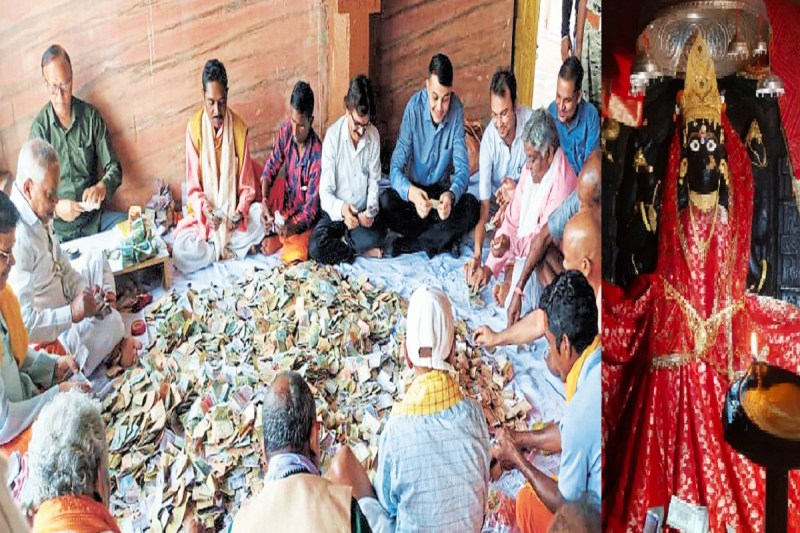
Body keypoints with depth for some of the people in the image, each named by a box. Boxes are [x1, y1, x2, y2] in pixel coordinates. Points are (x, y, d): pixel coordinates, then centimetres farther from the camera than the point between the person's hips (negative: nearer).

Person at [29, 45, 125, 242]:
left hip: (95, 218, 3)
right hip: (59, 228, -3)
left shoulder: (91, 115, 2)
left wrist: (102, 187, -19)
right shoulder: (40, 127, -3)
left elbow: (113, 167, 4)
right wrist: (55, 208, -24)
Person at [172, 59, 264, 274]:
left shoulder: (239, 128, -6)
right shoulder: (194, 127, -8)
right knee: (180, 252, -27)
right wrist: (205, 208, -27)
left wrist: (241, 211, -22)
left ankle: (215, 246, -14)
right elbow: (193, 187, -6)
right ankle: (235, 247, -8)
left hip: (233, 214, 1)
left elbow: (246, 186, -2)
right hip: (203, 215, -1)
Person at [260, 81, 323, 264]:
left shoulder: (317, 155, -27)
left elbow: (311, 208, -23)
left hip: (305, 219, -6)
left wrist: (294, 226, -41)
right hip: (287, 204, 6)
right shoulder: (285, 131, -12)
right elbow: (270, 168, -4)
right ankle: (273, 232, 1)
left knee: (294, 255, -24)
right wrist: (264, 200, -22)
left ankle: (281, 237, 8)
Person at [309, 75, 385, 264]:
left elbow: (374, 182, 2)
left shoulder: (374, 135, -5)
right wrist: (341, 209, -37)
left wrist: (371, 210, -19)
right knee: (315, 248, -29)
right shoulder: (333, 136, -15)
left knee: (375, 237, -31)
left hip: (362, 212, 2)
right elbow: (325, 191, -15)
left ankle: (343, 241, -2)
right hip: (336, 212, -2)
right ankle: (360, 251, -7)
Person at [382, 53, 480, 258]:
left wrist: (452, 195, -41)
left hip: (442, 188, 1)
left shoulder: (457, 110, -15)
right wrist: (411, 192, -46)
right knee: (386, 202, -30)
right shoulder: (414, 107, -20)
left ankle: (412, 243, -17)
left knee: (472, 207, -26)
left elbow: (463, 169, -17)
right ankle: (443, 238, -15)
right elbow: (395, 168, -23)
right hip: (415, 188, -1)